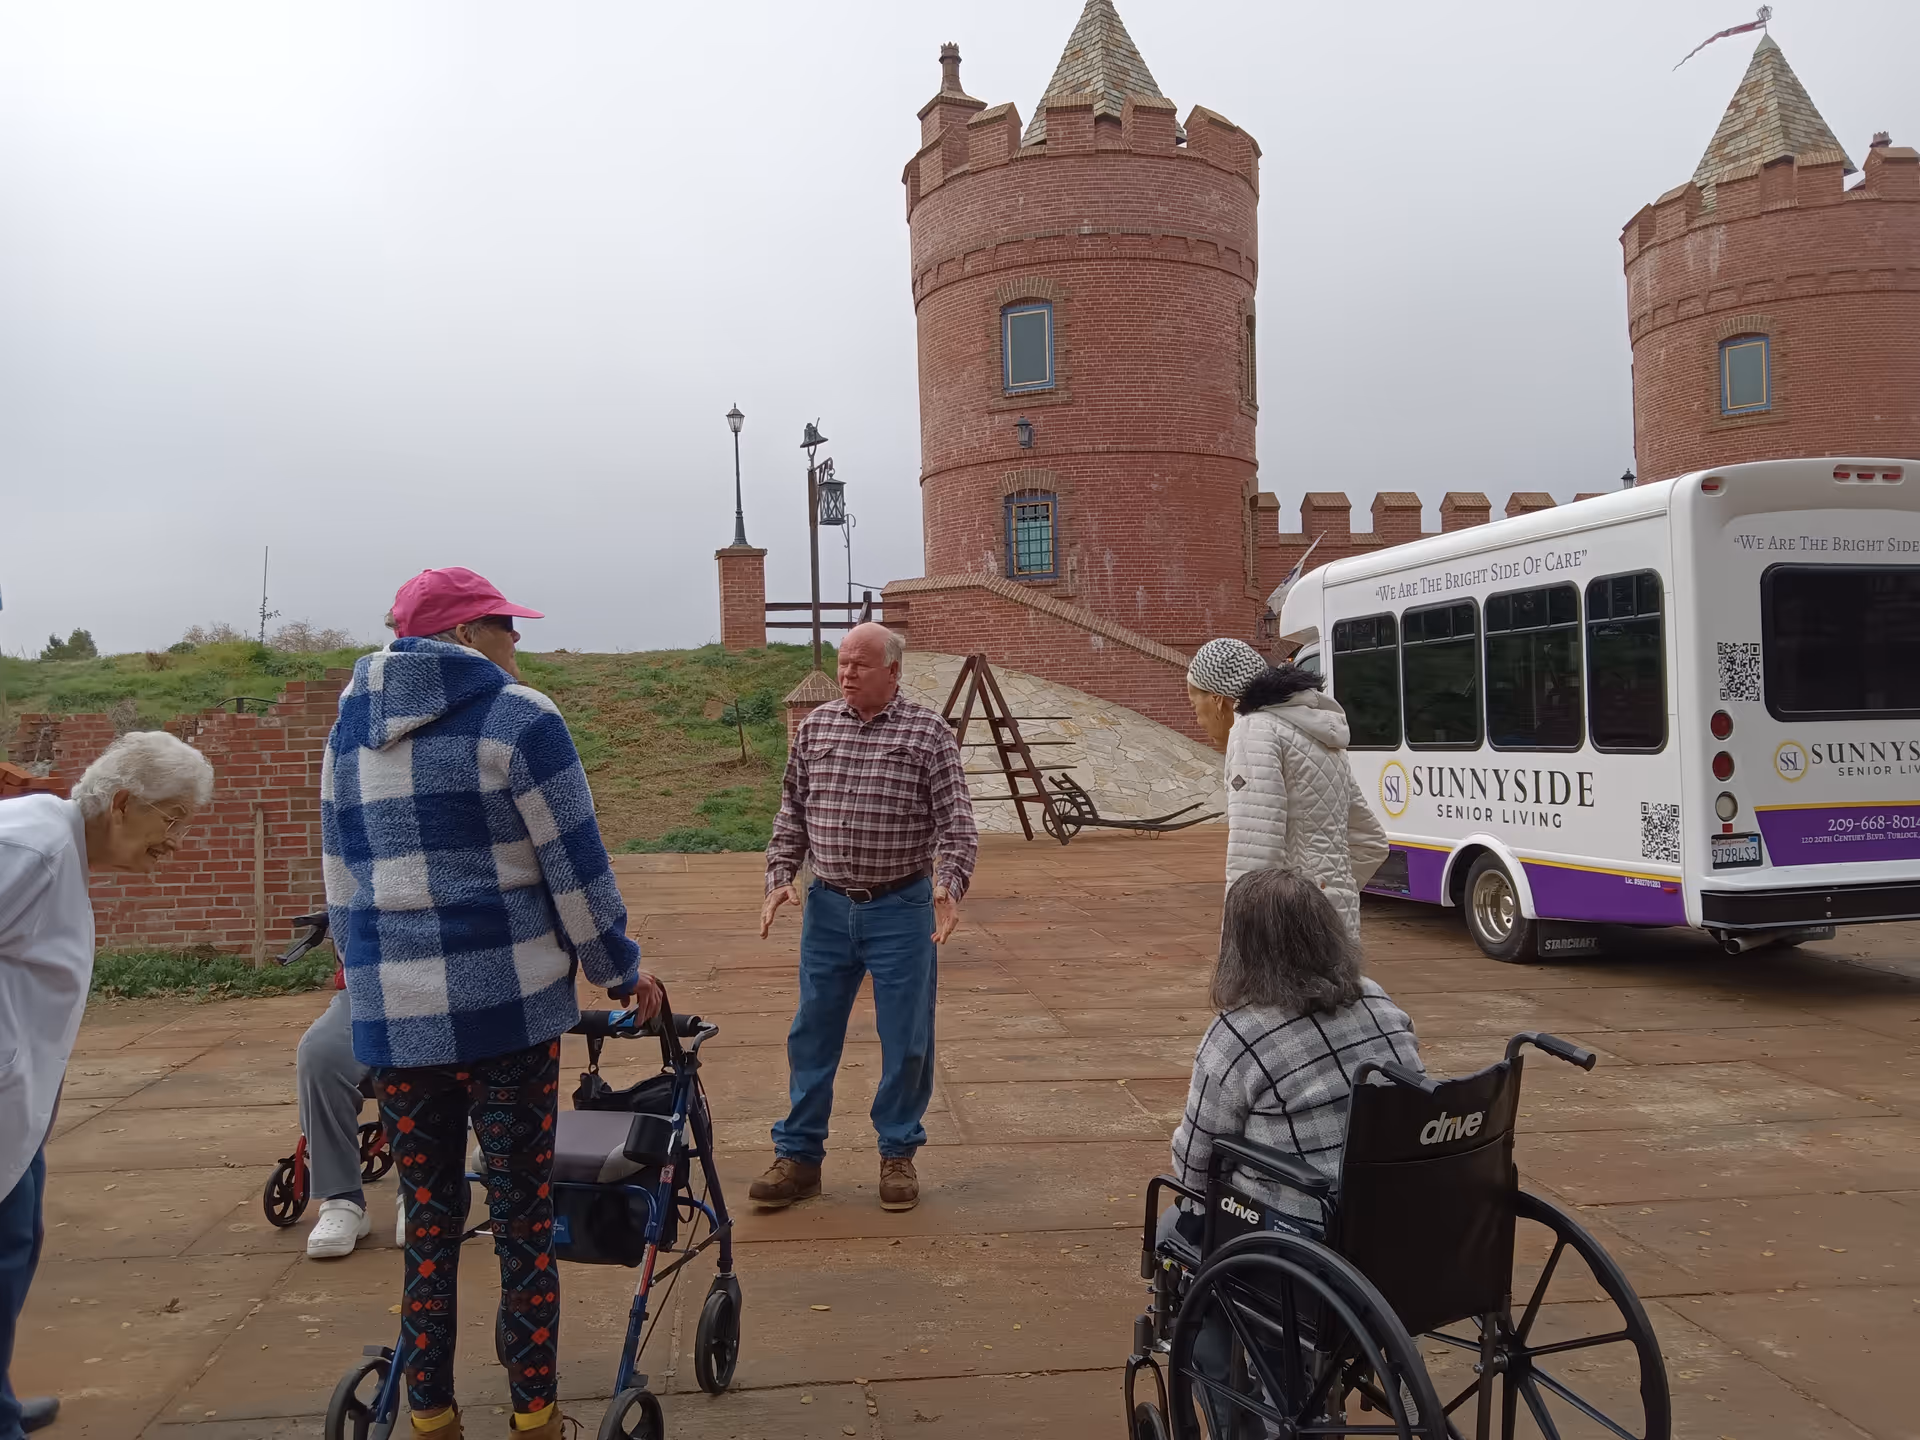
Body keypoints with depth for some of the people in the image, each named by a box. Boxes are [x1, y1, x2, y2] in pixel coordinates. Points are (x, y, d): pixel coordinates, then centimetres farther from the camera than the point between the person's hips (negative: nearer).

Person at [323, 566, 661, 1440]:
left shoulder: (350, 730, 12)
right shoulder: (518, 718, -7)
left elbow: (342, 882, 16)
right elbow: (575, 869, -7)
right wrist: (621, 973, 5)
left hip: (390, 1015, 5)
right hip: (505, 1005, -5)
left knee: (428, 1220, 14)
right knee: (522, 1217, 7)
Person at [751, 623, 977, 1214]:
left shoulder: (928, 733, -7)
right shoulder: (815, 727, 4)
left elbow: (956, 823, -9)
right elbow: (791, 814, 11)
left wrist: (948, 886, -23)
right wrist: (780, 877, 0)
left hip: (901, 909, -3)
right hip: (828, 906, 3)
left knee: (906, 1041, 7)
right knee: (812, 1035, 10)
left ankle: (898, 1154, 24)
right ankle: (799, 1154, 23)